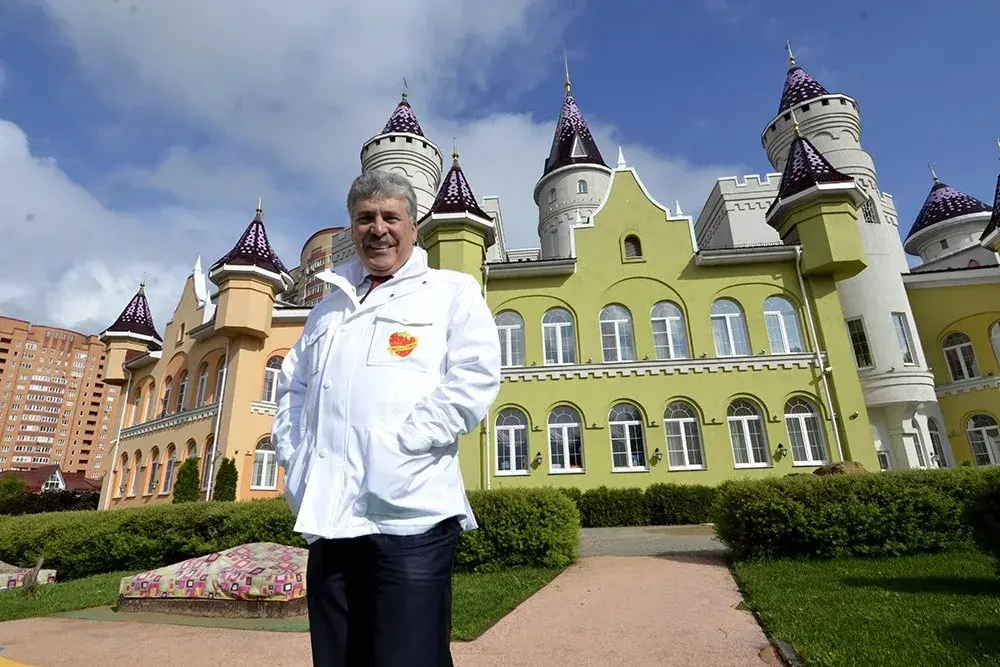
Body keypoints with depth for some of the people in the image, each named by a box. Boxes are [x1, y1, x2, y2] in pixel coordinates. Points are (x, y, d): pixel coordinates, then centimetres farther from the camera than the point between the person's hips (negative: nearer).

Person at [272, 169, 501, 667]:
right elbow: (291, 387, 25)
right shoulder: (328, 308, 23)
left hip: (408, 512, -5)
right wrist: (293, 455, 9)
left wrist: (400, 445, -16)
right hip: (329, 515, 6)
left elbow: (474, 380, -9)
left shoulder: (453, 291, 5)